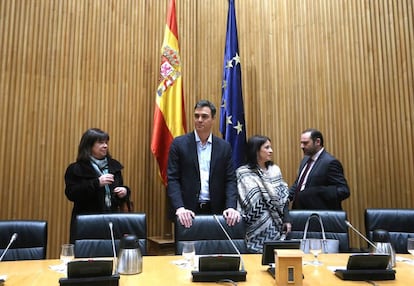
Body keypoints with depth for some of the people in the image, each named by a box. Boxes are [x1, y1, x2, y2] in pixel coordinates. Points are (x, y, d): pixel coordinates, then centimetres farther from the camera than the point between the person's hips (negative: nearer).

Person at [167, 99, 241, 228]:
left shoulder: (224, 147, 5)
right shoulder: (179, 144, 0)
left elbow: (230, 180, 3)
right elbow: (172, 179, -4)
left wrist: (231, 207, -12)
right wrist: (180, 208, -17)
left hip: (216, 211, 2)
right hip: (187, 211, -1)